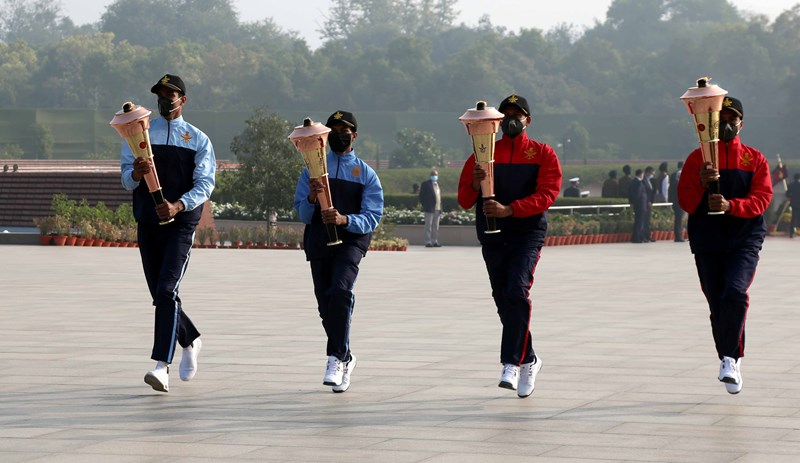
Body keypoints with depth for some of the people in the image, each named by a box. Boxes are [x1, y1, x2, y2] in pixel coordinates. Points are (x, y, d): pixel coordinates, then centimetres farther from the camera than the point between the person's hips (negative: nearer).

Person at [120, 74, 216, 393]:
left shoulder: (198, 140, 5)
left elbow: (205, 184, -5)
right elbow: (126, 181, 2)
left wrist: (178, 205, -23)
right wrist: (136, 174, -23)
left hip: (181, 224, -3)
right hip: (147, 223, 4)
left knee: (166, 291, -17)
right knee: (159, 295, 9)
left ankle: (161, 365, -22)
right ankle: (190, 341, 35)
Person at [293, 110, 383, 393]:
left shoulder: (366, 174, 6)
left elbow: (372, 218, -4)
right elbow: (302, 215, 8)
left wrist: (344, 219, -23)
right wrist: (312, 198, -15)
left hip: (352, 240, -3)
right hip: (318, 241, 3)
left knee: (340, 290, -27)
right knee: (326, 305, 6)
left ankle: (336, 358, -26)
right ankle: (345, 359, 26)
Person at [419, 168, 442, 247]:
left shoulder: (437, 184, 19)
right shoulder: (426, 184, 0)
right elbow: (421, 196, -3)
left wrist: (440, 209, 13)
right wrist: (425, 206, -8)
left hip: (437, 209, 6)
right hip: (430, 209, -6)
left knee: (436, 227, 8)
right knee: (428, 226, -5)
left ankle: (435, 242, 11)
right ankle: (428, 242, -5)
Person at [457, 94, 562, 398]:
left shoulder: (543, 154, 4)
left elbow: (547, 194, -9)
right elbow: (464, 200, 7)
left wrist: (509, 209, -22)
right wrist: (475, 184, -16)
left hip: (528, 233, -4)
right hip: (492, 236, 4)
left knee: (516, 292, -22)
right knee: (503, 301, 6)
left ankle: (511, 364, -23)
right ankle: (529, 361, 23)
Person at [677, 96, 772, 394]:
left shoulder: (755, 159, 7)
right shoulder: (698, 159, 8)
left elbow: (762, 199, -4)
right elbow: (686, 202, 1)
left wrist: (729, 206, -21)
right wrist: (701, 182, -19)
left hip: (745, 239, -2)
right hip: (707, 241, 2)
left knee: (735, 293, -23)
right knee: (717, 305, 3)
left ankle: (730, 358, -17)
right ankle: (730, 363, 17)